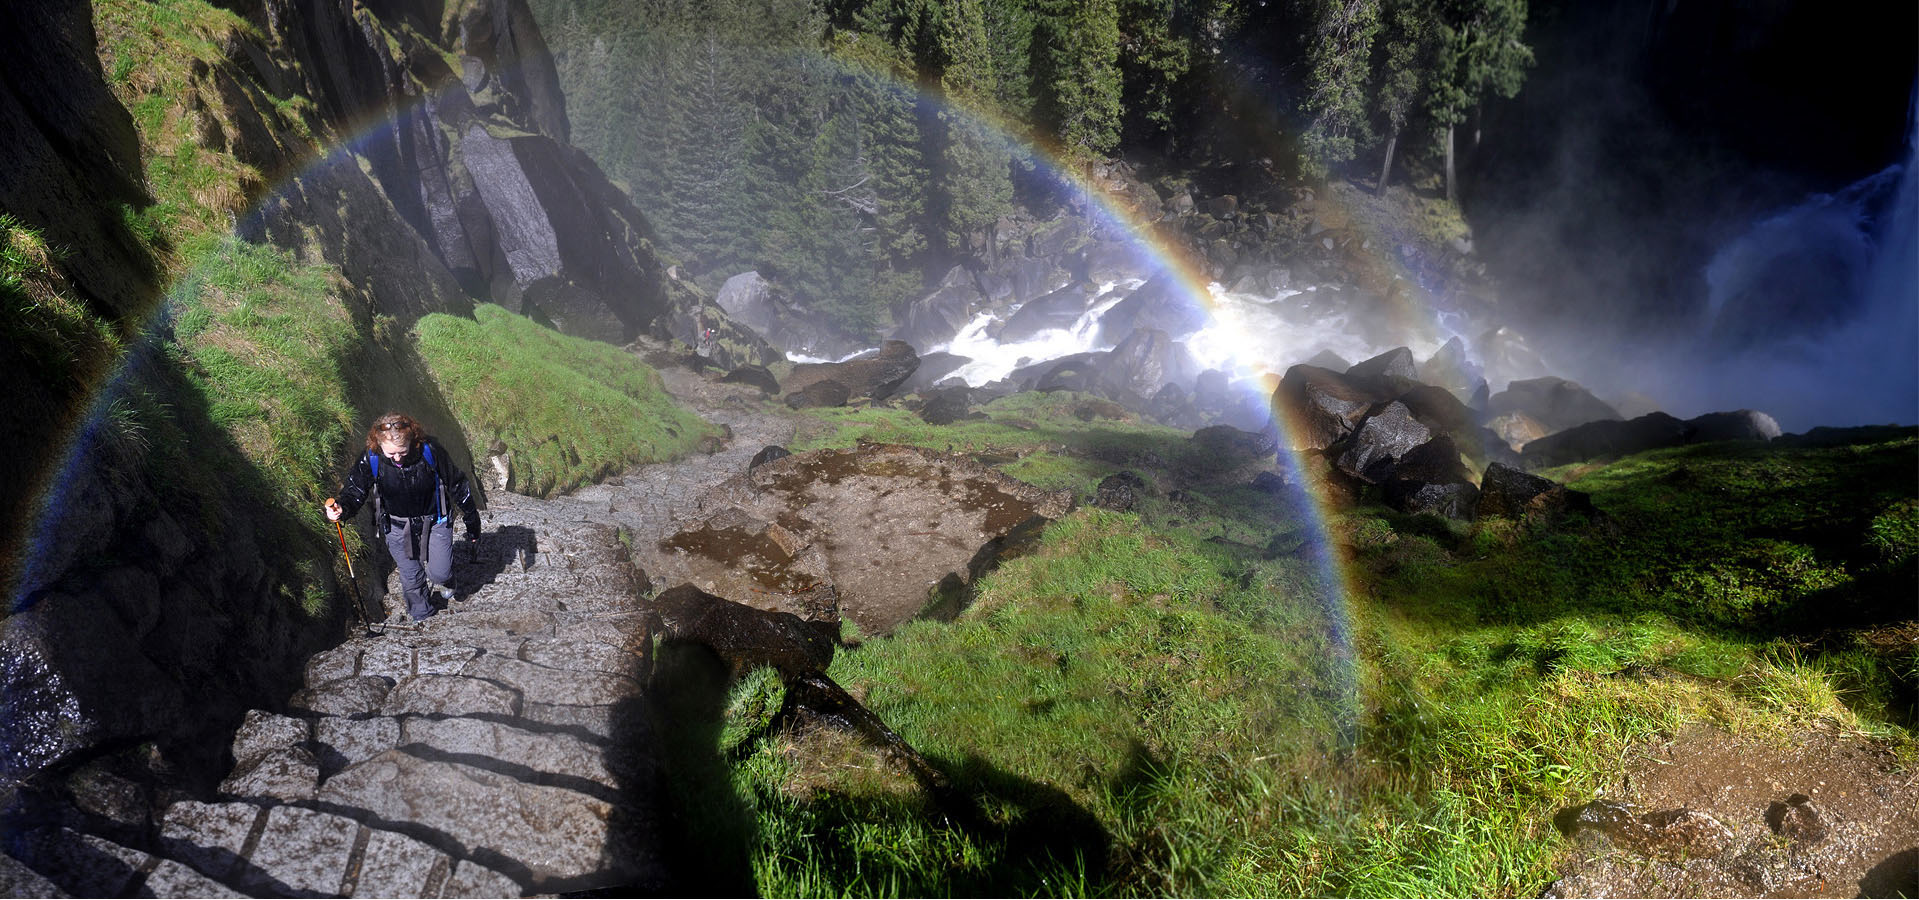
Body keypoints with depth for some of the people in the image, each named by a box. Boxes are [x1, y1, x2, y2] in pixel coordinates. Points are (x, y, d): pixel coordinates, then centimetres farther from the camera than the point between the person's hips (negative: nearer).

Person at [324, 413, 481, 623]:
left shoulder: (430, 451, -26)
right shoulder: (371, 459, -22)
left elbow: (457, 485, -13)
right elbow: (354, 491, -11)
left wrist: (472, 522, -3)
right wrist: (340, 508, -38)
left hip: (434, 521, -1)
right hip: (397, 526, 2)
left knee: (439, 573, -3)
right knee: (411, 577, 12)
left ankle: (443, 580, 36)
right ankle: (421, 616, 39)